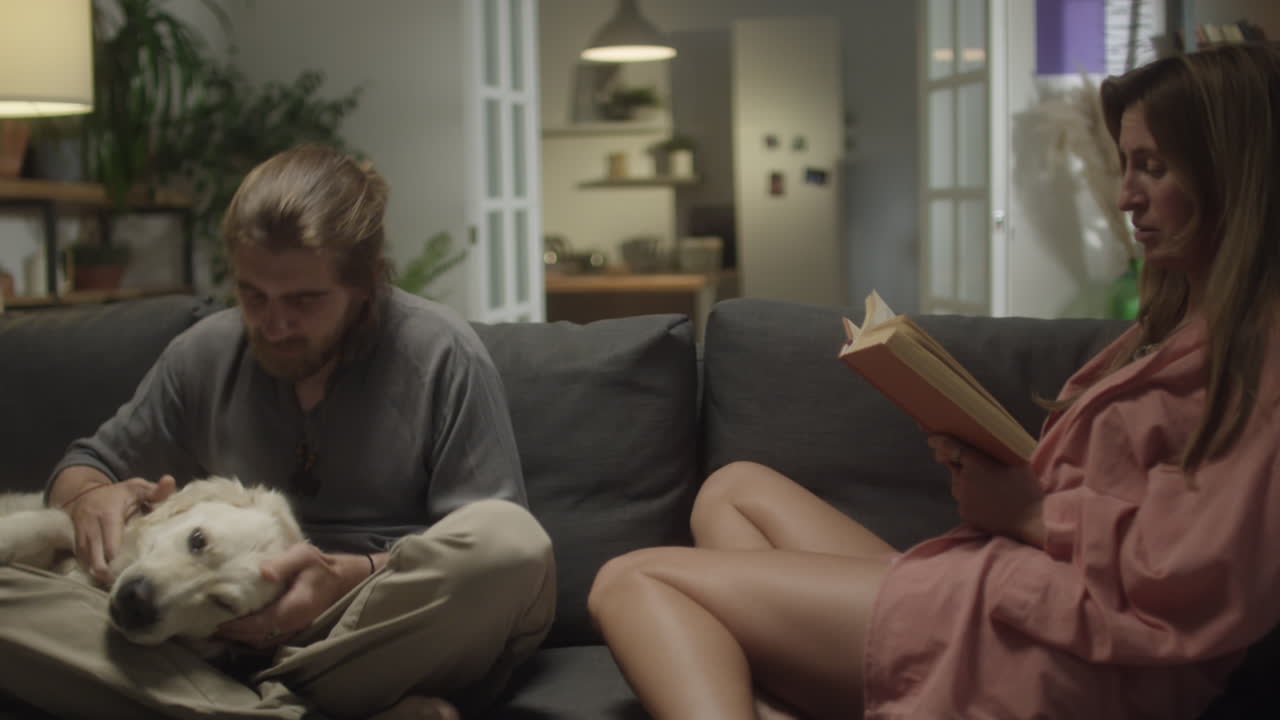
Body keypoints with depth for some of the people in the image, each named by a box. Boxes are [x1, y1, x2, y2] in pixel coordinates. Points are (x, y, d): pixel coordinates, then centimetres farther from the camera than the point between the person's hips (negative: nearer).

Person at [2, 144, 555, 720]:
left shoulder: (443, 355, -4)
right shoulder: (204, 355, 7)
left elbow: (495, 551, -6)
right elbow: (83, 467, 20)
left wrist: (352, 576, -22)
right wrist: (89, 497, -6)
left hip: (388, 645, -3)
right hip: (230, 642, 3)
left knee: (513, 544, -34)